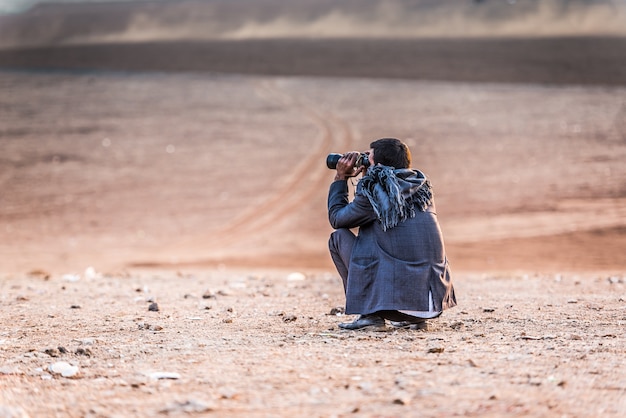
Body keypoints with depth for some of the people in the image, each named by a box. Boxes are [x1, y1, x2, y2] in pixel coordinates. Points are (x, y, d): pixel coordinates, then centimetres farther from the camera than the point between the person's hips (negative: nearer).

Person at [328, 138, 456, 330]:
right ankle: (413, 318, 18)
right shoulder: (421, 186, 12)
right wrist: (367, 178, 27)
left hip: (394, 295, -7)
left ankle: (369, 314, 5)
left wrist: (340, 178, 20)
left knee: (338, 237, 10)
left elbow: (336, 218, 10)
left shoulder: (374, 191, -6)